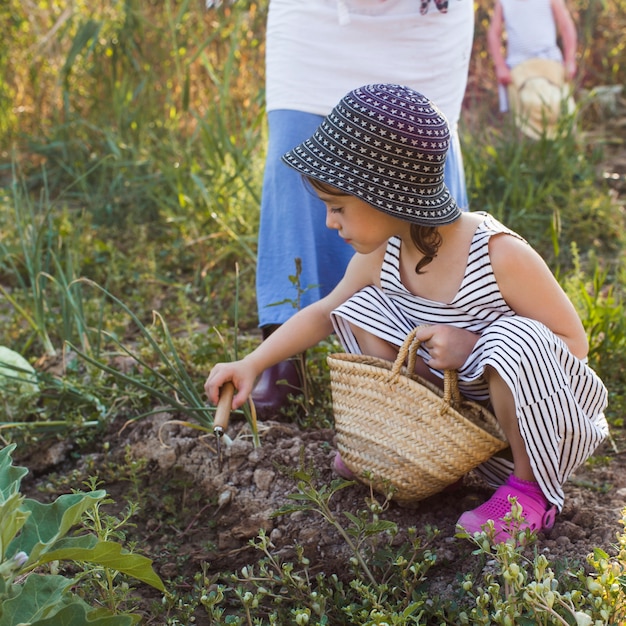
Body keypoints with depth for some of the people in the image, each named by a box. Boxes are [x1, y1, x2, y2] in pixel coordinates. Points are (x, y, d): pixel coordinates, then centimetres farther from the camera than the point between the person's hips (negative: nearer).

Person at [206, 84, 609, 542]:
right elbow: (322, 313, 8)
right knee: (362, 308, -2)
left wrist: (473, 347, -32)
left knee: (516, 339, -39)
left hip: (546, 416, -5)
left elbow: (575, 344, -21)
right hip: (460, 403, 6)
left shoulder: (500, 255, -29)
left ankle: (532, 487, -14)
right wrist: (252, 364, -1)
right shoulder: (380, 257, -10)